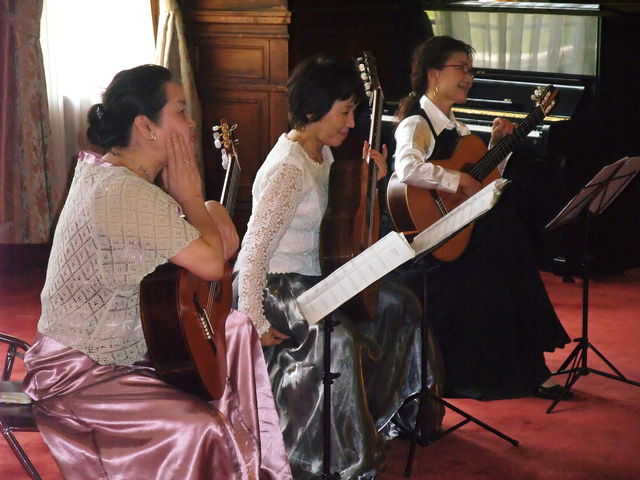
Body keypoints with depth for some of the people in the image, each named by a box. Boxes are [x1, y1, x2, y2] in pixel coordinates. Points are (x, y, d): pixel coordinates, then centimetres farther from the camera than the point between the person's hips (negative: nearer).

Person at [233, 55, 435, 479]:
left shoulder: (322, 153, 7)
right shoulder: (288, 169, -23)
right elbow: (253, 250, -26)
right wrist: (254, 323, -26)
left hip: (317, 277, 11)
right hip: (275, 285, -11)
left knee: (401, 306, 11)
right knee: (339, 338, -34)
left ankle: (377, 418, 24)